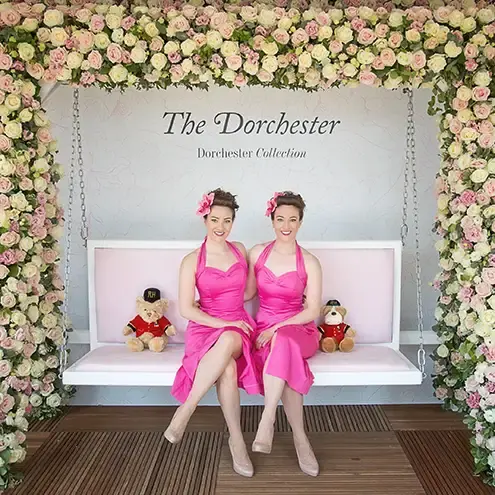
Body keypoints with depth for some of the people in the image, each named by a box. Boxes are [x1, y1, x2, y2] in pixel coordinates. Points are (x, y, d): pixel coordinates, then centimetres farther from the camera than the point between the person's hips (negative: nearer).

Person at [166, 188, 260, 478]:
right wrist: (221, 323, -15)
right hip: (205, 328, -2)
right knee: (227, 368, -37)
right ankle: (237, 440, -20)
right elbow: (186, 309, -6)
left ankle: (185, 411, -27)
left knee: (228, 342, -38)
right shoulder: (192, 261, -2)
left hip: (237, 327, 2)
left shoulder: (240, 250, 9)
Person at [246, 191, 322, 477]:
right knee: (287, 363, -33)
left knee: (283, 341, -39)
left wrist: (276, 329, -15)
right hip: (264, 330, 2)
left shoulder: (309, 262, -3)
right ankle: (300, 438, -22)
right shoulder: (258, 253, 4)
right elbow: (247, 293, 15)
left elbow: (313, 311, -5)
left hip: (298, 329, -1)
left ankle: (267, 421, -34)